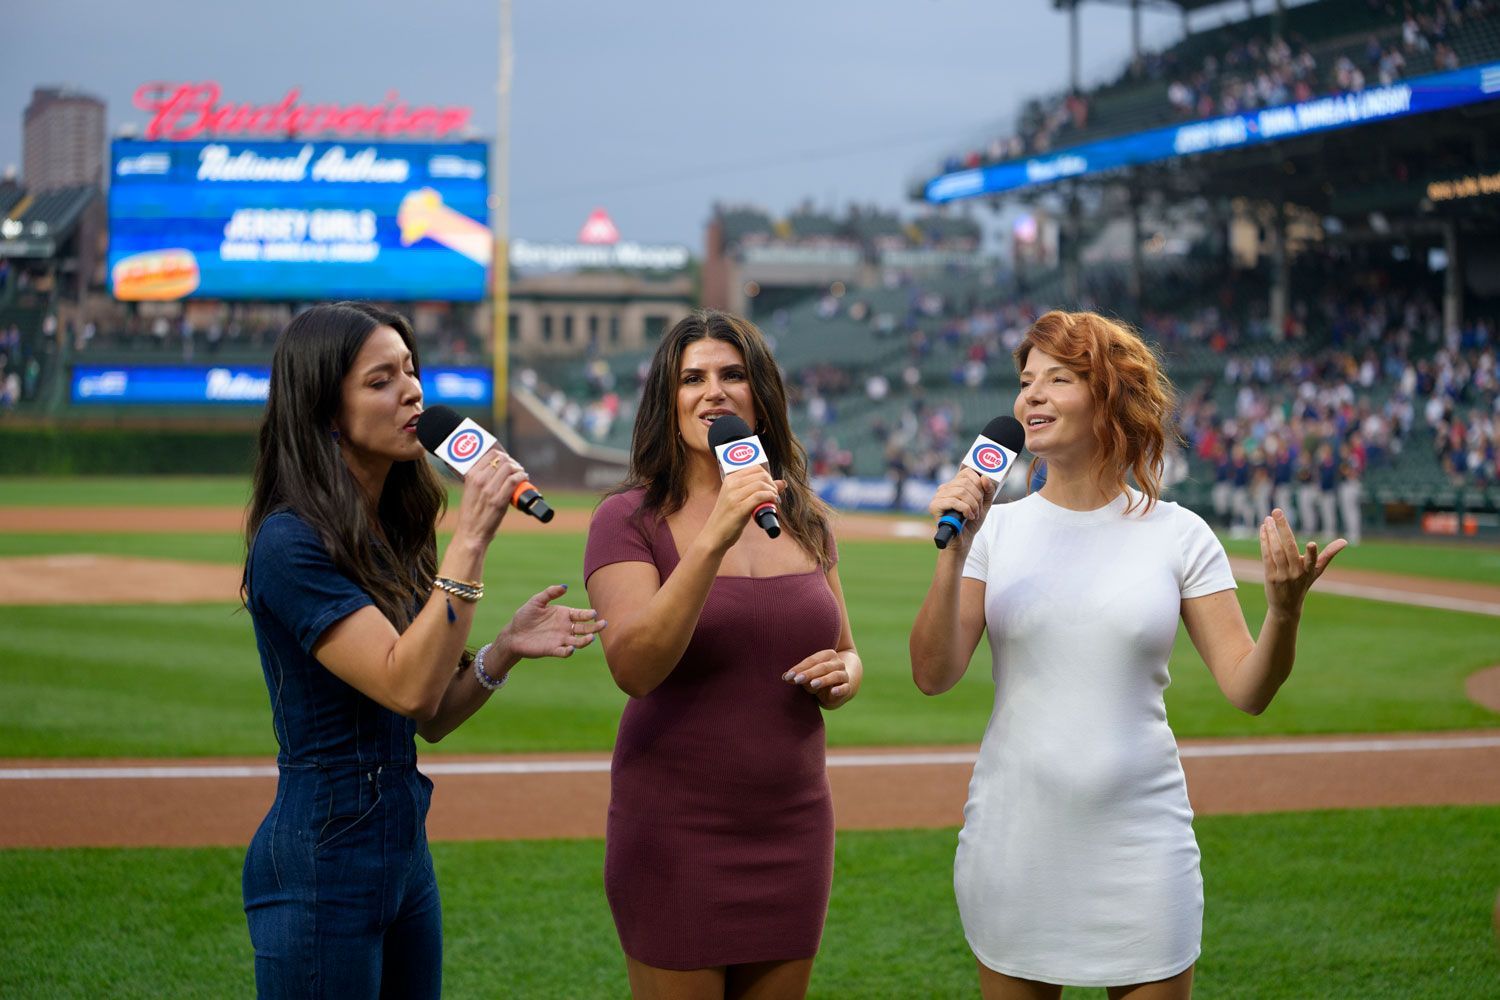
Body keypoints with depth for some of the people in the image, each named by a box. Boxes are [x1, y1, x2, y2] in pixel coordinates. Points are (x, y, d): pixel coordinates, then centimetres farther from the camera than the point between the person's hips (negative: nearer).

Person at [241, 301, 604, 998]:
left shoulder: (395, 533, 10)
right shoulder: (290, 543, -16)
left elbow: (431, 718, 12)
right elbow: (406, 686, -25)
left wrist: (505, 648, -6)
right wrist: (471, 538, -24)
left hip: (406, 849, 8)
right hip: (321, 855, -8)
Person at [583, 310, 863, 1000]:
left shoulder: (802, 519, 8)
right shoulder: (630, 519, -7)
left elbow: (846, 653, 20)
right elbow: (633, 666, -23)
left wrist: (841, 675, -4)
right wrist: (715, 537, -30)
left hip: (792, 830, 5)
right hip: (677, 832, -5)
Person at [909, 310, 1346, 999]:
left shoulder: (1178, 535, -1)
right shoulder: (997, 528, 2)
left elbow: (1247, 690, -3)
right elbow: (932, 676, -5)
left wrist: (1284, 612, -22)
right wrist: (952, 553, -15)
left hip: (1139, 844, -1)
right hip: (1015, 840, 1)